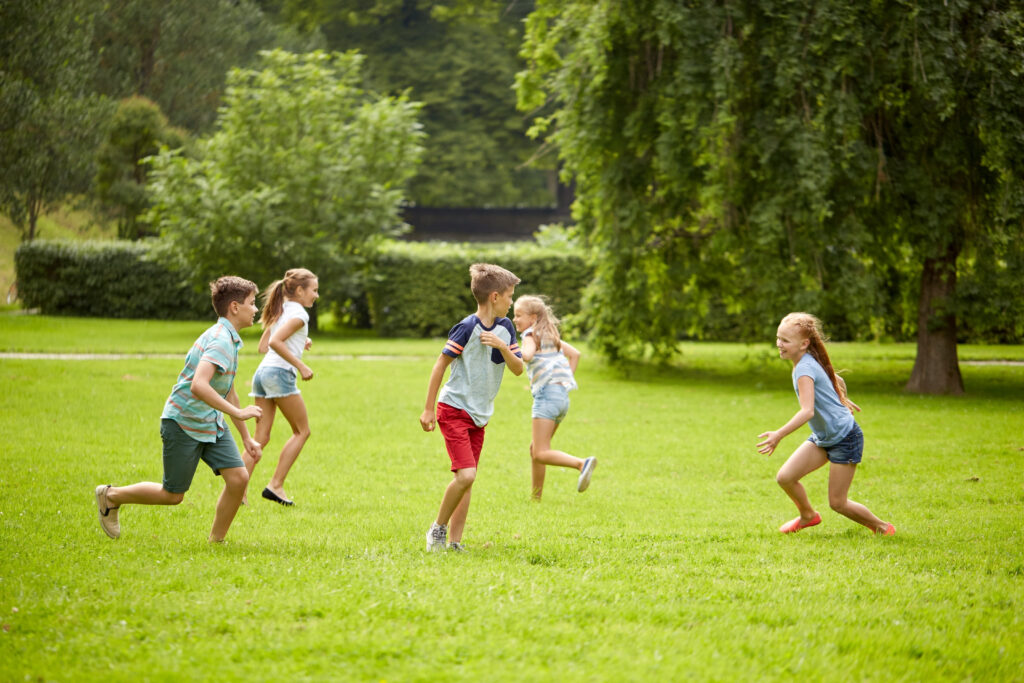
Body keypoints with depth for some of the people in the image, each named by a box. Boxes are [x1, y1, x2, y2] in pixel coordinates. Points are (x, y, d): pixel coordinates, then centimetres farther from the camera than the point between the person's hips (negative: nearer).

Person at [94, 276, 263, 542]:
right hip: (184, 423, -9)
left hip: (212, 424, 9)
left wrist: (247, 438, 22)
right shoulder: (220, 341, -22)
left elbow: (228, 393, 21)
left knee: (238, 478, -6)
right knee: (172, 495, 4)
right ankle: (110, 495, 25)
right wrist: (238, 412, -34)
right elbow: (198, 386, -37)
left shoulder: (230, 340, 10)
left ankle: (216, 541, 8)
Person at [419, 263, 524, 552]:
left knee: (467, 479, 5)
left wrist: (502, 346, -17)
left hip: (480, 416, 7)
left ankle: (454, 540, 8)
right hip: (454, 409, -7)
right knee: (465, 475, -17)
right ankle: (438, 528, 1)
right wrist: (428, 409, -10)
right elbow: (440, 366, -11)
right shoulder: (467, 328, -15)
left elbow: (518, 369, 3)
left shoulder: (505, 328, 5)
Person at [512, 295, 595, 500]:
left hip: (547, 393, -9)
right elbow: (574, 353, 25)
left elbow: (527, 355, -24)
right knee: (535, 448, 17)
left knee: (541, 453, -14)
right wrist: (568, 378, 21)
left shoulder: (531, 335, -2)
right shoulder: (551, 335, 23)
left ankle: (582, 463, -34)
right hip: (562, 396, 9)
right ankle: (536, 497, 18)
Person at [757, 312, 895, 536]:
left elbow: (807, 411, -36)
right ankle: (808, 515, 24)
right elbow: (835, 380, 22)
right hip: (823, 437, 9)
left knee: (837, 502, -2)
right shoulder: (810, 361, 3)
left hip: (844, 439, -9)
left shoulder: (804, 369, -25)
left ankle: (882, 527, 18)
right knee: (785, 477, -2)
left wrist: (779, 435, -44)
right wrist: (841, 400, 42)